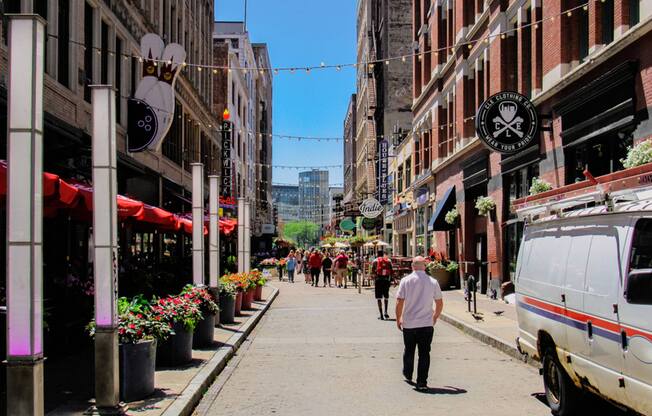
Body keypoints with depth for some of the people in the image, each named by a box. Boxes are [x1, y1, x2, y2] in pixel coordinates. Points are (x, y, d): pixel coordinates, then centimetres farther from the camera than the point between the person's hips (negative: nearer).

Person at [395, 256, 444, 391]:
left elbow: (399, 302, -8)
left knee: (409, 351, 19)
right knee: (424, 353, 3)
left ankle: (408, 375, 36)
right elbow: (440, 303, 5)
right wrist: (435, 317, 22)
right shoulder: (433, 282, -1)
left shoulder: (406, 281, -6)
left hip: (408, 323, 0)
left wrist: (398, 319, 6)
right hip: (427, 324, 0)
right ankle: (422, 383, 0)